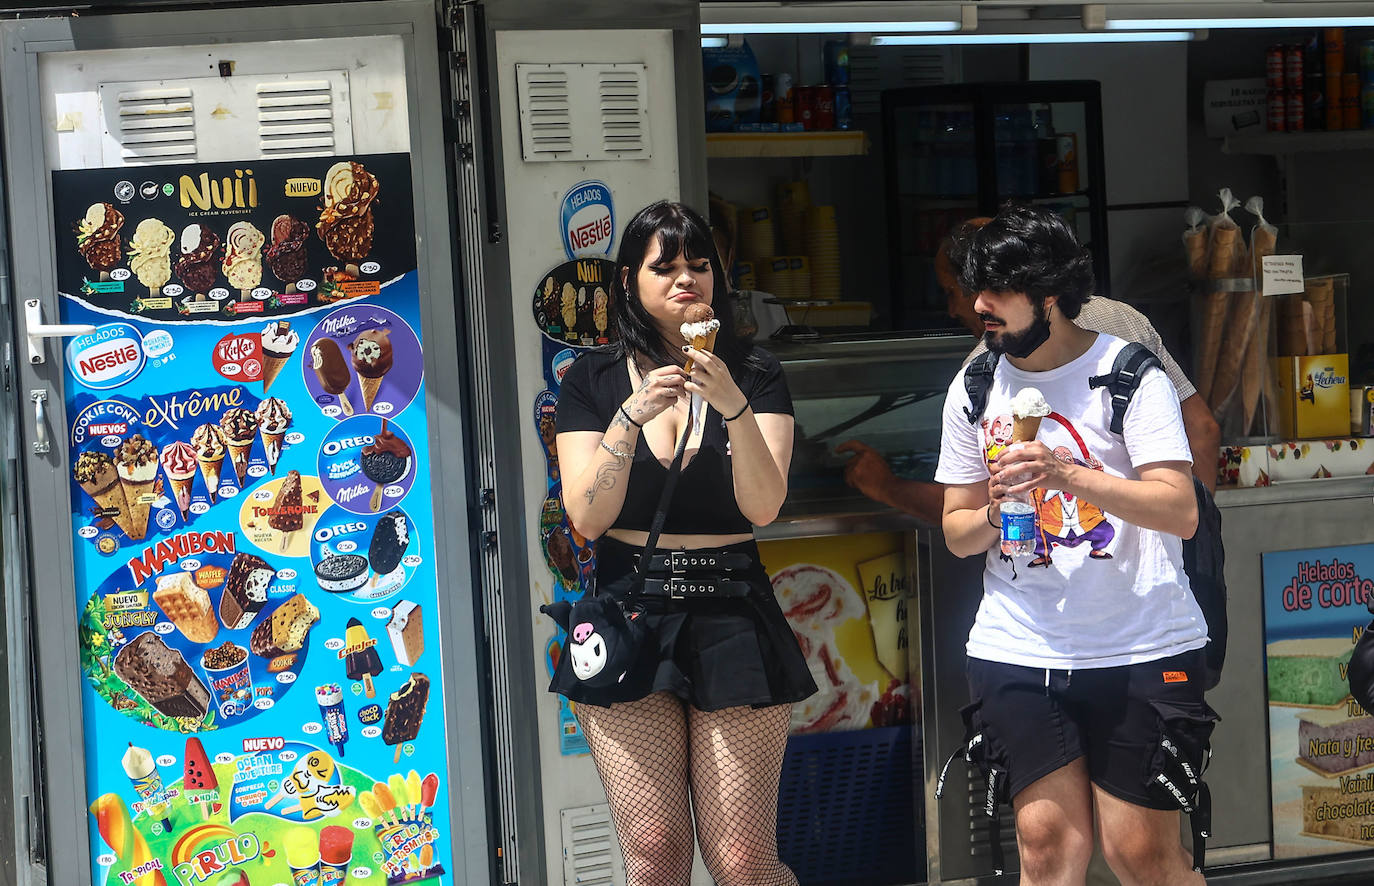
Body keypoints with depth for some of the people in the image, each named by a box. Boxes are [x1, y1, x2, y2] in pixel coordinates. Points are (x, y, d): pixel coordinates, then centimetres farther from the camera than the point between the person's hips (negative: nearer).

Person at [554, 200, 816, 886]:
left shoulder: (755, 376, 7)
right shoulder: (593, 381, 8)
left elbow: (762, 507, -6)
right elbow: (587, 518, -3)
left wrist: (735, 407, -20)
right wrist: (632, 415, -15)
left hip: (732, 613, 0)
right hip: (630, 608, 1)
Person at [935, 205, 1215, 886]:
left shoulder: (1129, 371, -4)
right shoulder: (974, 389, 10)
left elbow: (1181, 512, -13)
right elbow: (957, 534, 14)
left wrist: (1066, 473, -24)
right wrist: (995, 510, -9)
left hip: (1140, 647, -3)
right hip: (1018, 646, 3)